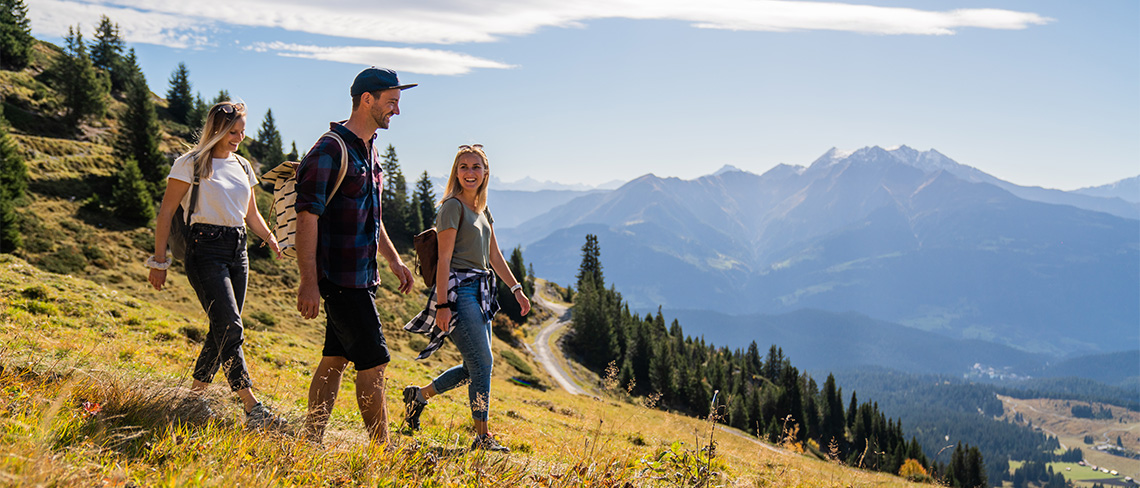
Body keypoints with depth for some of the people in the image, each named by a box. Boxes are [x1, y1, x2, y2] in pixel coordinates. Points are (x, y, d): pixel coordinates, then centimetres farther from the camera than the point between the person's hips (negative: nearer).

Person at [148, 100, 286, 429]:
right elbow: (166, 212, -4)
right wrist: (159, 261, -7)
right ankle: (253, 409, -19)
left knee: (222, 331, 7)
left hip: (238, 250, 7)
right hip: (205, 250, -7)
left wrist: (270, 237, 5)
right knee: (230, 328, -16)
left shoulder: (242, 166, 16)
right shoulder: (191, 163, -3)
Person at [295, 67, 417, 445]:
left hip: (361, 275, 9)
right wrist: (309, 282, -23)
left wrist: (394, 260, 24)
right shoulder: (330, 150, -15)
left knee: (335, 359, 12)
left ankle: (311, 441, 19)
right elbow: (307, 217, -19)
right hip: (340, 278, -9)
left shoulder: (370, 151, 16)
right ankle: (382, 449, 1)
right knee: (373, 362, -7)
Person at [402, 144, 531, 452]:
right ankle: (483, 437, 0)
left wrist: (516, 289, 16)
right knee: (482, 363, -9)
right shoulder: (453, 206, -7)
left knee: (475, 366, 11)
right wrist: (442, 305, -17)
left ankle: (419, 395, 27)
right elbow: (444, 259, -13)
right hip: (459, 289, -9)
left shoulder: (483, 210, 17)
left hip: (480, 293, 9)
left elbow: (495, 256, 22)